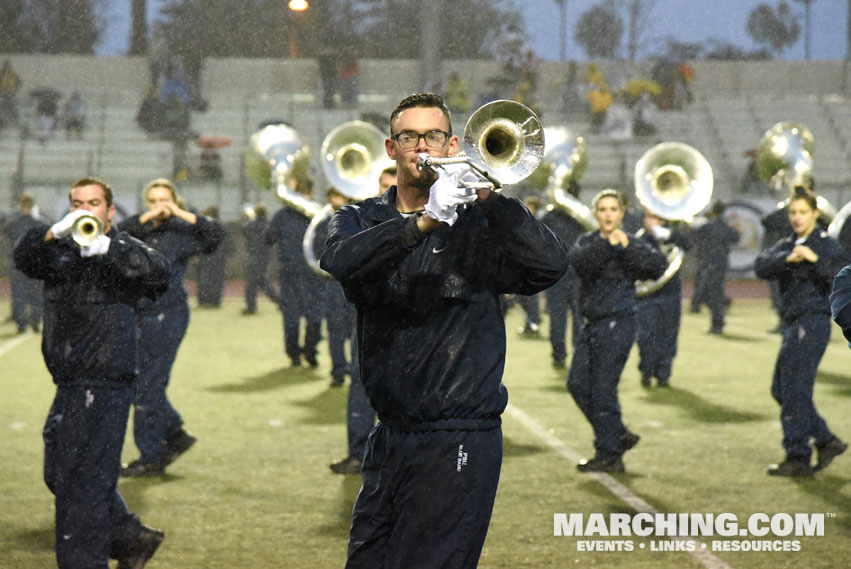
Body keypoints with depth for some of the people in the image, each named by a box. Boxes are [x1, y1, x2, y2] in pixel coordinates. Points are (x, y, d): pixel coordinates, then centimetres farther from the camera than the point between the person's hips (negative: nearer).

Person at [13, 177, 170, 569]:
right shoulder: (59, 252, 12)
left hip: (106, 384, -7)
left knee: (83, 483, -7)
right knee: (59, 474, 16)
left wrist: (107, 247, -36)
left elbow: (158, 272, -22)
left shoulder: (124, 251, -2)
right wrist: (55, 234, -28)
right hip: (70, 385, 7)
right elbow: (25, 258, -8)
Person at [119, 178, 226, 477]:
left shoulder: (181, 232, -2)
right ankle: (176, 434, 28)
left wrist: (181, 214, -18)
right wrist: (147, 217, -18)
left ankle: (152, 458, 3)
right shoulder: (140, 229, 10)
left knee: (148, 386, -6)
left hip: (167, 315, -6)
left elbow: (217, 233, -16)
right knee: (136, 382, 12)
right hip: (139, 315, 7)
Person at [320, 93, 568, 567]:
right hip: (390, 437, 4)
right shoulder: (361, 221, 9)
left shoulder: (478, 223, 1)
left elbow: (551, 266, -14)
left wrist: (489, 199, -25)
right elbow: (341, 263, -15)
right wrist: (424, 222, -29)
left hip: (459, 439, -4)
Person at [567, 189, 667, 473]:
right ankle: (619, 435, 21)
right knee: (578, 383, 7)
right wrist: (605, 246, -29)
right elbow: (577, 261, -15)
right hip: (593, 323, 6)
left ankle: (609, 455, 5)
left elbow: (658, 266, -22)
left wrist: (627, 246, -29)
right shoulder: (588, 241, 8)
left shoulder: (633, 244, -4)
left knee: (603, 388, -6)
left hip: (618, 324, -6)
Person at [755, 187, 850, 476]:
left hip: (813, 321, -8)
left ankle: (798, 458, -3)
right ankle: (827, 442, 22)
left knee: (795, 390, -9)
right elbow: (761, 266, -4)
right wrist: (787, 259, -22)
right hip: (794, 323, 8)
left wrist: (815, 259, -31)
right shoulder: (786, 245, 13)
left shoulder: (825, 245, -6)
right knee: (781, 390, 12)